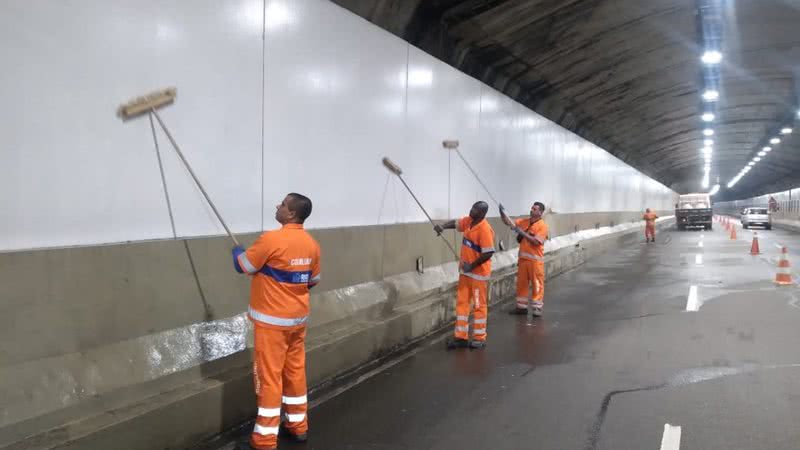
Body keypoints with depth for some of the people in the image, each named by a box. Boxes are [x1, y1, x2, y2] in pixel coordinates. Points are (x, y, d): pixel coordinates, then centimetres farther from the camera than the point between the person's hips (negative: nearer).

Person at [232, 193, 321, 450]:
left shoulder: (272, 239, -20)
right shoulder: (311, 244, 2)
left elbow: (242, 266, -7)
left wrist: (237, 251, 14)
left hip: (272, 319, -7)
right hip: (299, 317, 7)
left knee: (269, 376, 0)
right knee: (295, 371, 16)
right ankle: (298, 425, 28)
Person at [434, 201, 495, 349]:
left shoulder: (485, 229, -23)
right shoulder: (468, 221, 2)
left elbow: (488, 253, -24)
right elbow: (455, 223, 18)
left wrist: (472, 266, -19)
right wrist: (443, 226, -3)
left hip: (479, 273, -9)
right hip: (465, 271, 9)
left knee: (479, 305, 3)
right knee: (461, 303, 11)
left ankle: (480, 338, 14)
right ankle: (461, 336, 19)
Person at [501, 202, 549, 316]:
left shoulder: (542, 226, -10)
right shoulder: (524, 221, 8)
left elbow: (536, 241, -20)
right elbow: (509, 223, 6)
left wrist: (523, 233, -21)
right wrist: (502, 213, -11)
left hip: (535, 259, -6)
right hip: (523, 257, 6)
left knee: (537, 284, 0)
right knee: (521, 283, 11)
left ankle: (537, 308, 7)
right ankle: (521, 306, 21)